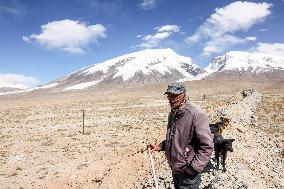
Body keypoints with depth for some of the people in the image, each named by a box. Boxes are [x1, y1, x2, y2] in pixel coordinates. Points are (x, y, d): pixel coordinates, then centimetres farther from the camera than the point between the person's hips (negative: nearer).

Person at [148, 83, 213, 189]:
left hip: (188, 172, -8)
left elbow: (207, 146, -23)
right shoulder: (172, 114, 5)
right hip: (175, 169, 8)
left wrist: (194, 167, -23)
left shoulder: (196, 115, -23)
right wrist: (159, 147, 7)